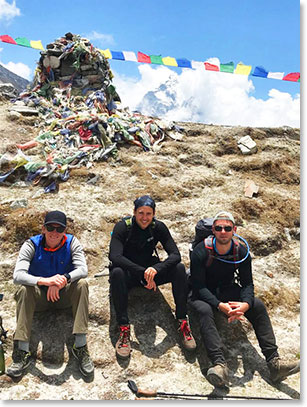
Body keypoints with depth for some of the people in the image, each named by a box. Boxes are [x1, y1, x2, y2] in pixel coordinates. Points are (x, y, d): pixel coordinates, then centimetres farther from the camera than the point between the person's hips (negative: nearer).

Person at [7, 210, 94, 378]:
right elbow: (17, 275, -26)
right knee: (24, 290, -30)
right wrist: (44, 281, -44)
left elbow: (83, 270, -22)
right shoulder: (31, 245, -13)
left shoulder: (72, 243, -10)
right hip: (39, 297, 0)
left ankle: (80, 346, -28)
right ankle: (22, 352, -27)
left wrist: (63, 279, -42)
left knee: (81, 284, -28)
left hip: (64, 295, 0)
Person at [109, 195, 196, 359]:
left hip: (149, 271, 3)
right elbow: (115, 257, -31)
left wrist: (155, 269, -37)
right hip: (128, 274, -3)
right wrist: (142, 272, -41)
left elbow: (175, 255, -17)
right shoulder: (123, 226, -17)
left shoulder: (158, 227, -8)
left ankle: (182, 322, -17)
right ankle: (123, 329, -33)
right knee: (117, 273, -37)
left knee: (179, 268, -22)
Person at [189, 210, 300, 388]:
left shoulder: (242, 252, -8)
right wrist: (219, 305, -37)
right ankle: (219, 364, -45)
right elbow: (199, 286, -22)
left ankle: (274, 362, -21)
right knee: (205, 311, -36)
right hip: (202, 294, -3)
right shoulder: (201, 252, -21)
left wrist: (246, 304, -28)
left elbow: (247, 283, -6)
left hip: (227, 290, 4)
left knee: (258, 305, -18)